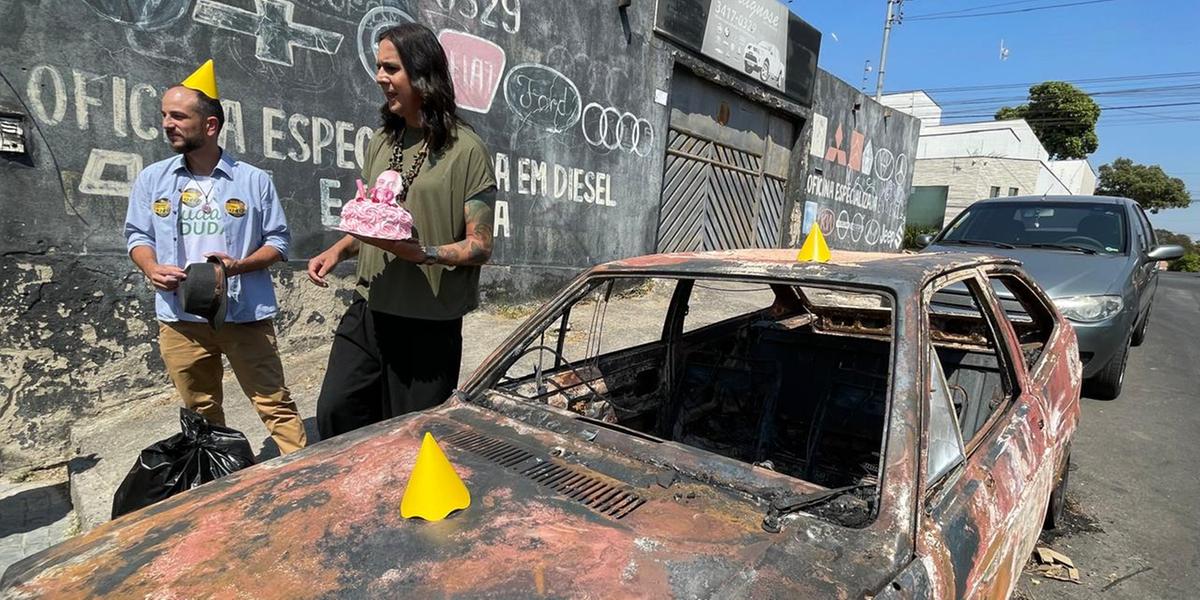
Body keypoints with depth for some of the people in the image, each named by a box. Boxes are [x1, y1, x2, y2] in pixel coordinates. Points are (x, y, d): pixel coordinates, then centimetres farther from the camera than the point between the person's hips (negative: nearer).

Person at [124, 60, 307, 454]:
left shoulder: (254, 180, -1)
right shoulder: (152, 179, 7)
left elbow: (278, 241, 0)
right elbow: (138, 235, 12)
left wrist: (239, 266, -17)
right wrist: (152, 269, -9)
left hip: (246, 316, -3)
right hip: (179, 320, 3)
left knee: (275, 404, 0)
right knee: (201, 413, 16)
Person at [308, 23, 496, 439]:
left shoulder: (465, 150, -8)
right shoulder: (381, 142, 12)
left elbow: (480, 247, -9)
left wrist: (422, 253, -25)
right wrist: (337, 250, 2)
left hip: (430, 323, -5)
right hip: (369, 311, 6)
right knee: (335, 412, 3)